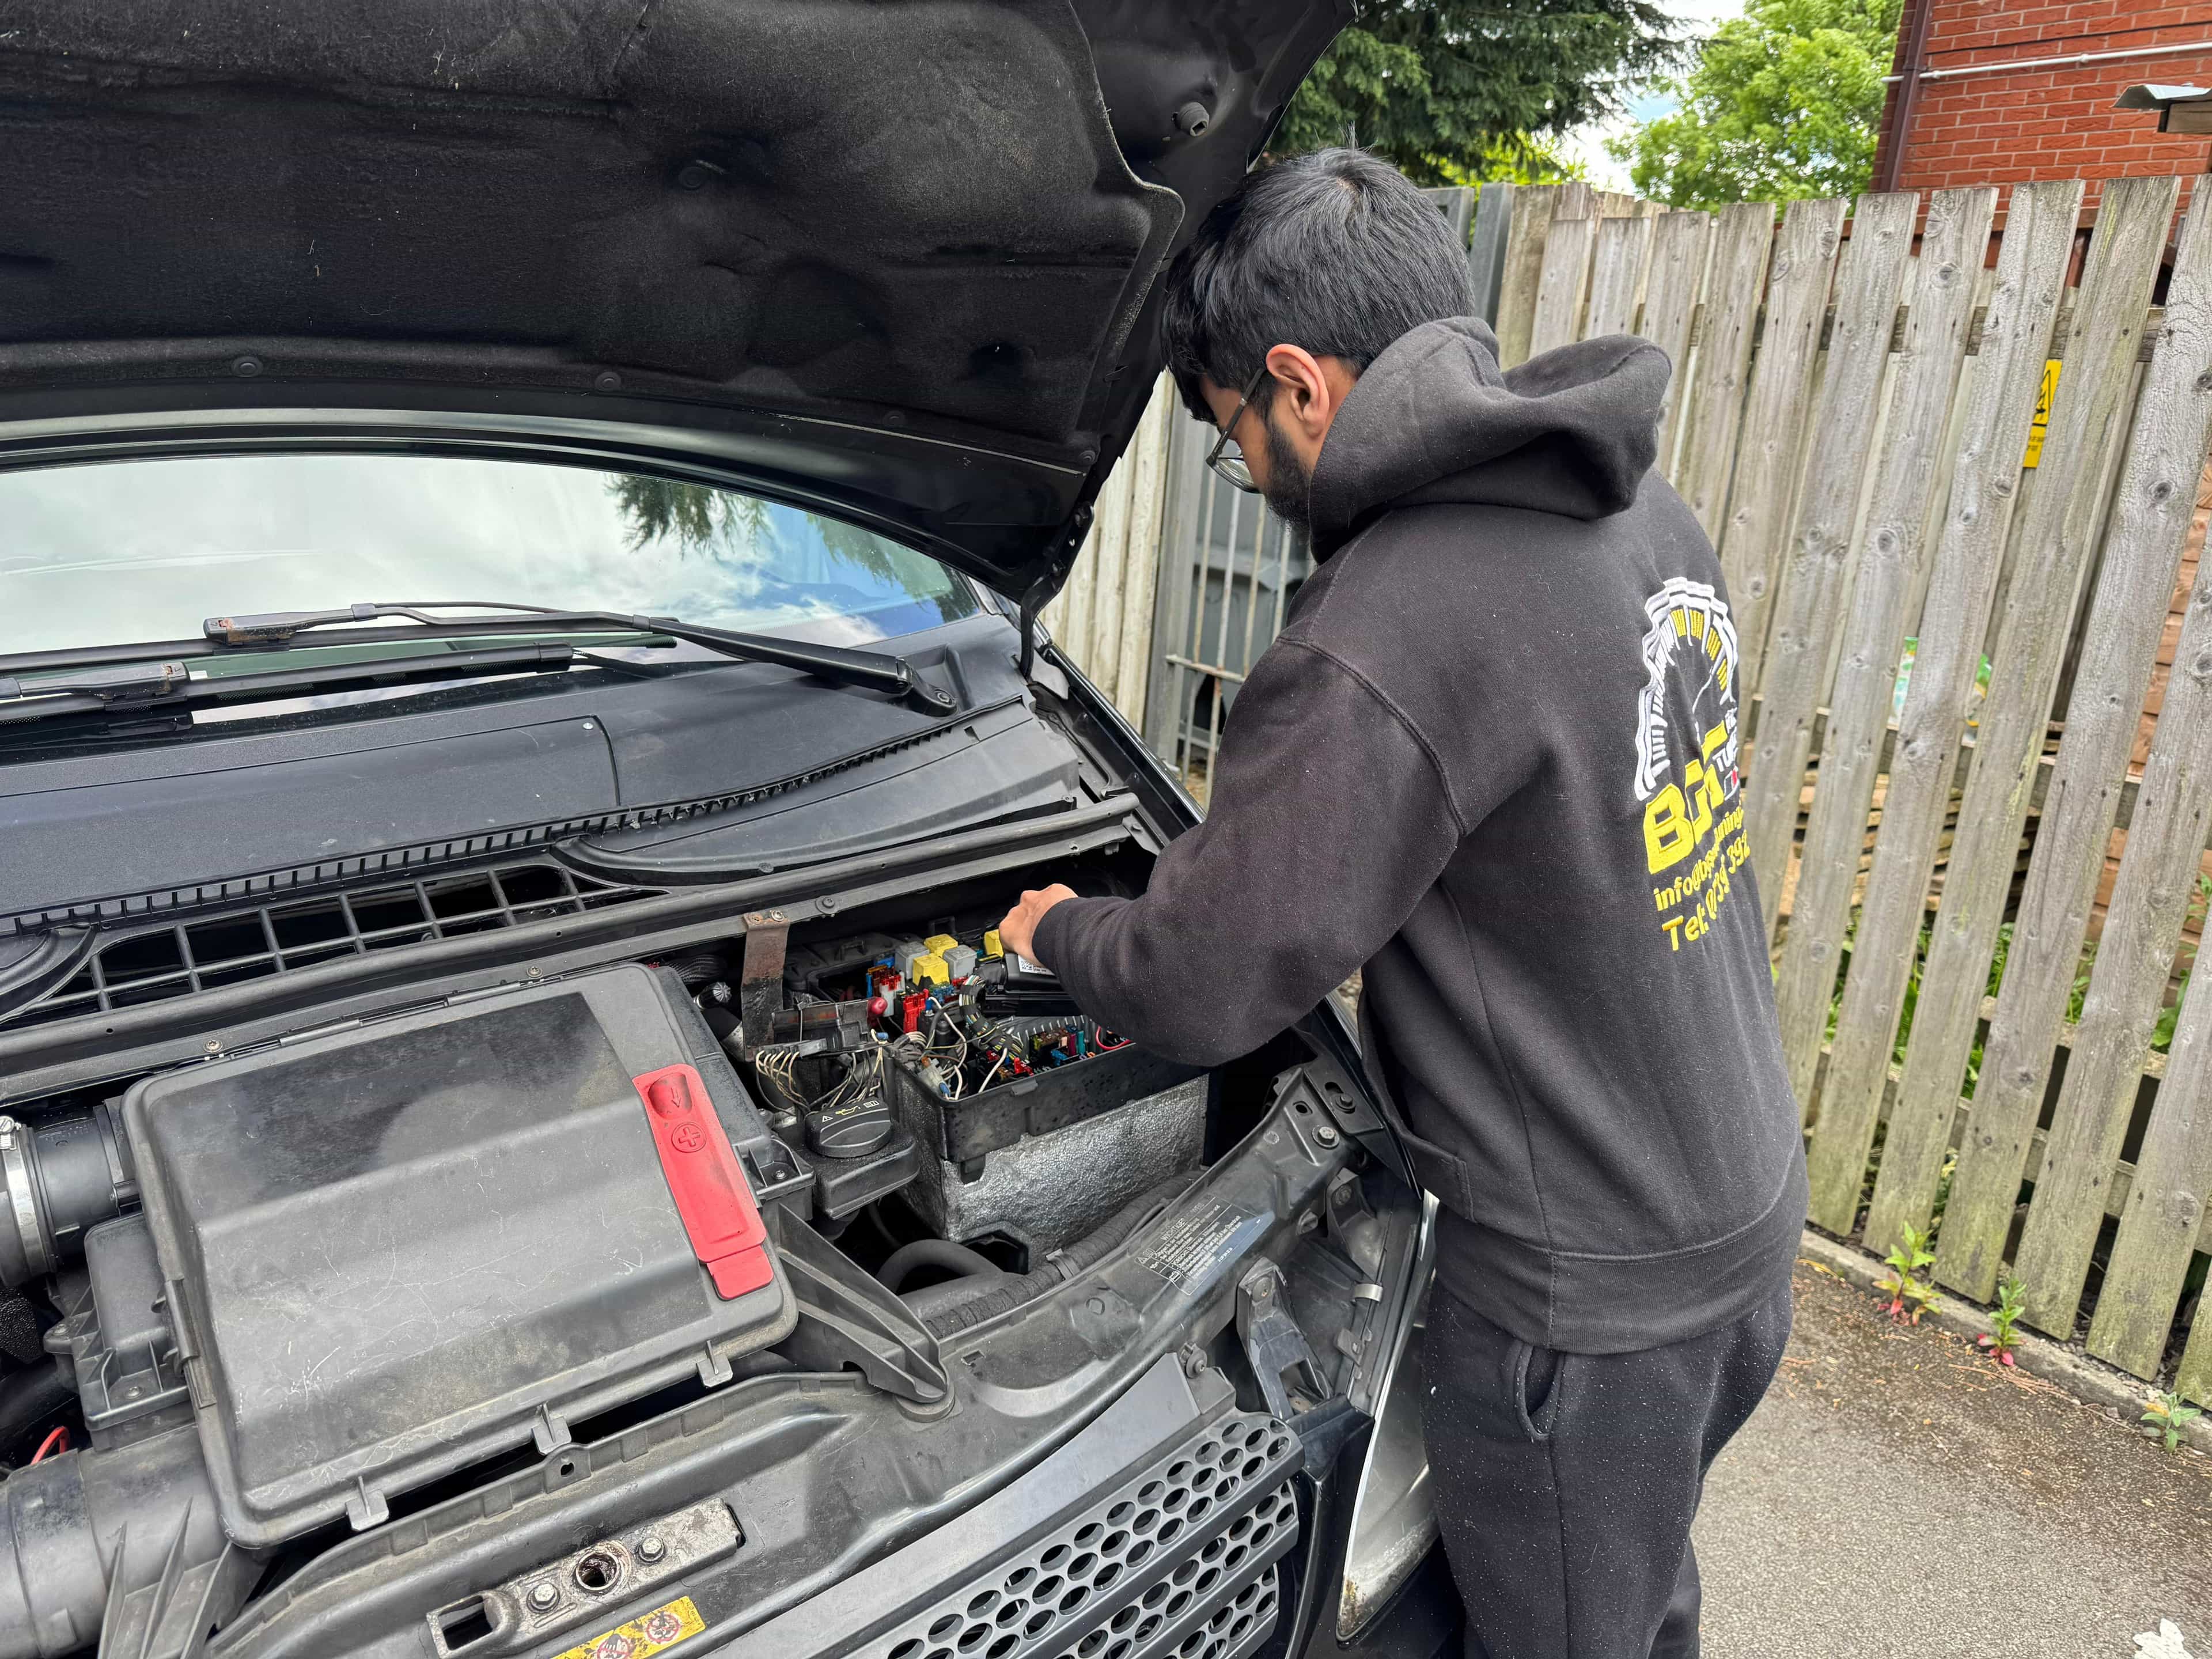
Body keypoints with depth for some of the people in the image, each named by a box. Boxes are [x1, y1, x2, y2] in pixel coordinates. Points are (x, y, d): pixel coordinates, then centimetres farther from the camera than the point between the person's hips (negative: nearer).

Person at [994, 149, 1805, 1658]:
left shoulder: (1379, 652, -30)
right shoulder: (1643, 507, 0)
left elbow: (1200, 990, -21)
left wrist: (1056, 932, 1)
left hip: (1592, 1286, -8)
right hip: (1748, 1203, 8)